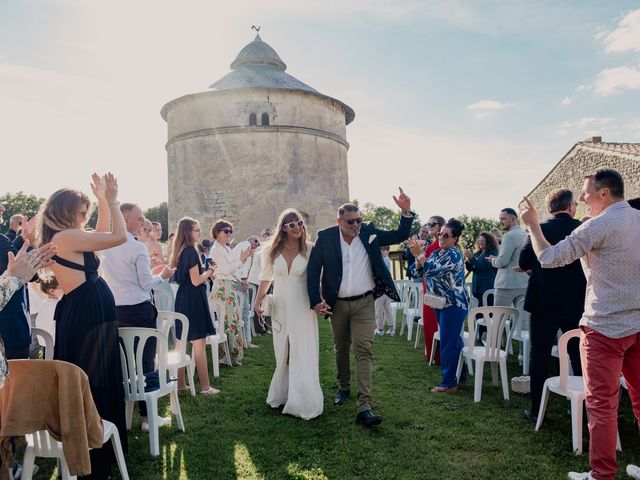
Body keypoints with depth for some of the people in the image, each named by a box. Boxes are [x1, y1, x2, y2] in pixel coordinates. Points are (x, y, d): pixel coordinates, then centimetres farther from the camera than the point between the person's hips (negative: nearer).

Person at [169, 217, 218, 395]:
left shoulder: (180, 251, 11)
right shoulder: (191, 251, -15)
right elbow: (196, 281, -18)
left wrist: (203, 269, 15)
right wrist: (210, 270, -4)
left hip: (182, 298, 9)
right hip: (194, 299, -9)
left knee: (181, 343, 14)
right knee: (199, 345, -4)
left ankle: (180, 383, 23)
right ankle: (205, 387, 2)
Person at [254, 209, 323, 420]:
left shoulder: (309, 250, -4)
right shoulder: (273, 251, 2)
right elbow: (266, 278, 11)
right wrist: (258, 302, 6)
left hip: (303, 308, -2)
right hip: (280, 307, 2)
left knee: (302, 355, 1)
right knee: (283, 355, 13)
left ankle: (303, 402, 12)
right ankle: (282, 394, 27)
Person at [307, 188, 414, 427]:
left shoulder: (369, 232, -3)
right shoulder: (325, 237, -8)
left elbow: (400, 236, 2)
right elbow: (313, 270, -6)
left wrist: (406, 212, -15)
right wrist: (316, 301, -14)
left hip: (364, 303, -1)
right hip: (337, 304, 1)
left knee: (363, 351, -8)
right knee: (341, 349, 18)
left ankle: (364, 408, -8)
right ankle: (343, 387, 41)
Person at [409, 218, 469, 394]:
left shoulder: (454, 254, -16)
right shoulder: (437, 252, 11)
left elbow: (433, 269, -25)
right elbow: (422, 271, 7)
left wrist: (419, 254, -21)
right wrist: (417, 255, -8)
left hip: (453, 305, -9)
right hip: (442, 304, 9)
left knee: (448, 344, -5)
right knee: (454, 341, 17)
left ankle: (449, 383, 4)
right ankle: (459, 376, 29)